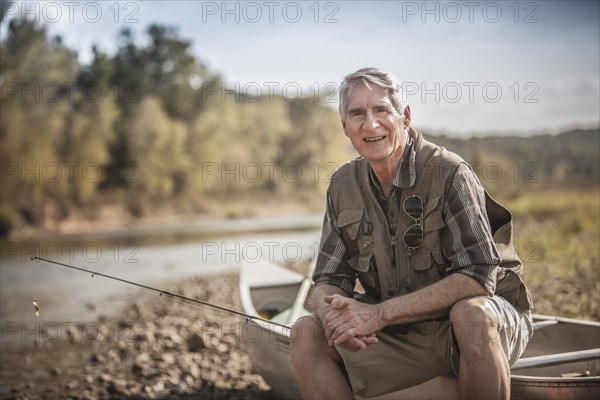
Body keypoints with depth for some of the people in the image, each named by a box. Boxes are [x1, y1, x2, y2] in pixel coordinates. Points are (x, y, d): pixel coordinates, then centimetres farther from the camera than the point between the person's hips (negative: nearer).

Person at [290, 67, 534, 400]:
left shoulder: (448, 173, -17)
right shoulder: (343, 186, 1)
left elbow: (477, 277, -23)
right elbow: (328, 281, 2)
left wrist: (381, 313, -28)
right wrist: (333, 314, -24)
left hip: (488, 323, -4)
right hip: (399, 335, 4)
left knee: (471, 313, -37)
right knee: (306, 333, -14)